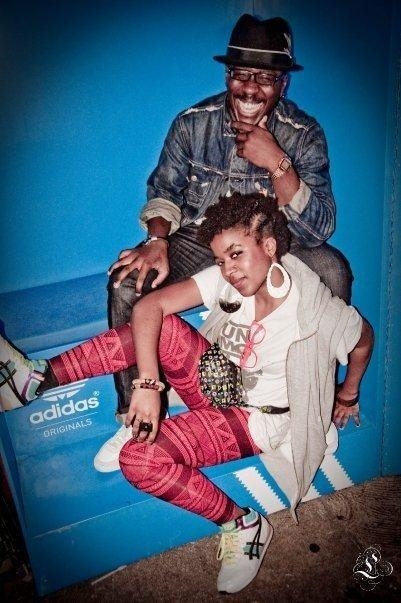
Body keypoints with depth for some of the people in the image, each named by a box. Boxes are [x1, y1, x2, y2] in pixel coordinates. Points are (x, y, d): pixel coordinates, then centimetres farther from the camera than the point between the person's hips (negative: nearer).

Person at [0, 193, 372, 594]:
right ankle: (40, 378, -13)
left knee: (139, 460, -24)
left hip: (256, 419, -5)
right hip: (214, 379, 5)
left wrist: (348, 396, 12)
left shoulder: (317, 311, -24)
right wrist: (148, 383, -34)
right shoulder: (226, 279, -15)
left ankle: (245, 523, -3)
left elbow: (364, 337, -3)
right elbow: (149, 306, -23)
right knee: (162, 325, -24)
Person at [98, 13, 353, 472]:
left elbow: (318, 229, -17)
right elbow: (164, 189, 0)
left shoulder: (304, 134, -9)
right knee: (127, 281, -24)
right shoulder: (193, 122, -5)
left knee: (332, 270, -28)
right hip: (196, 240, 1)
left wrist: (277, 163, -30)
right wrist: (158, 240, -21)